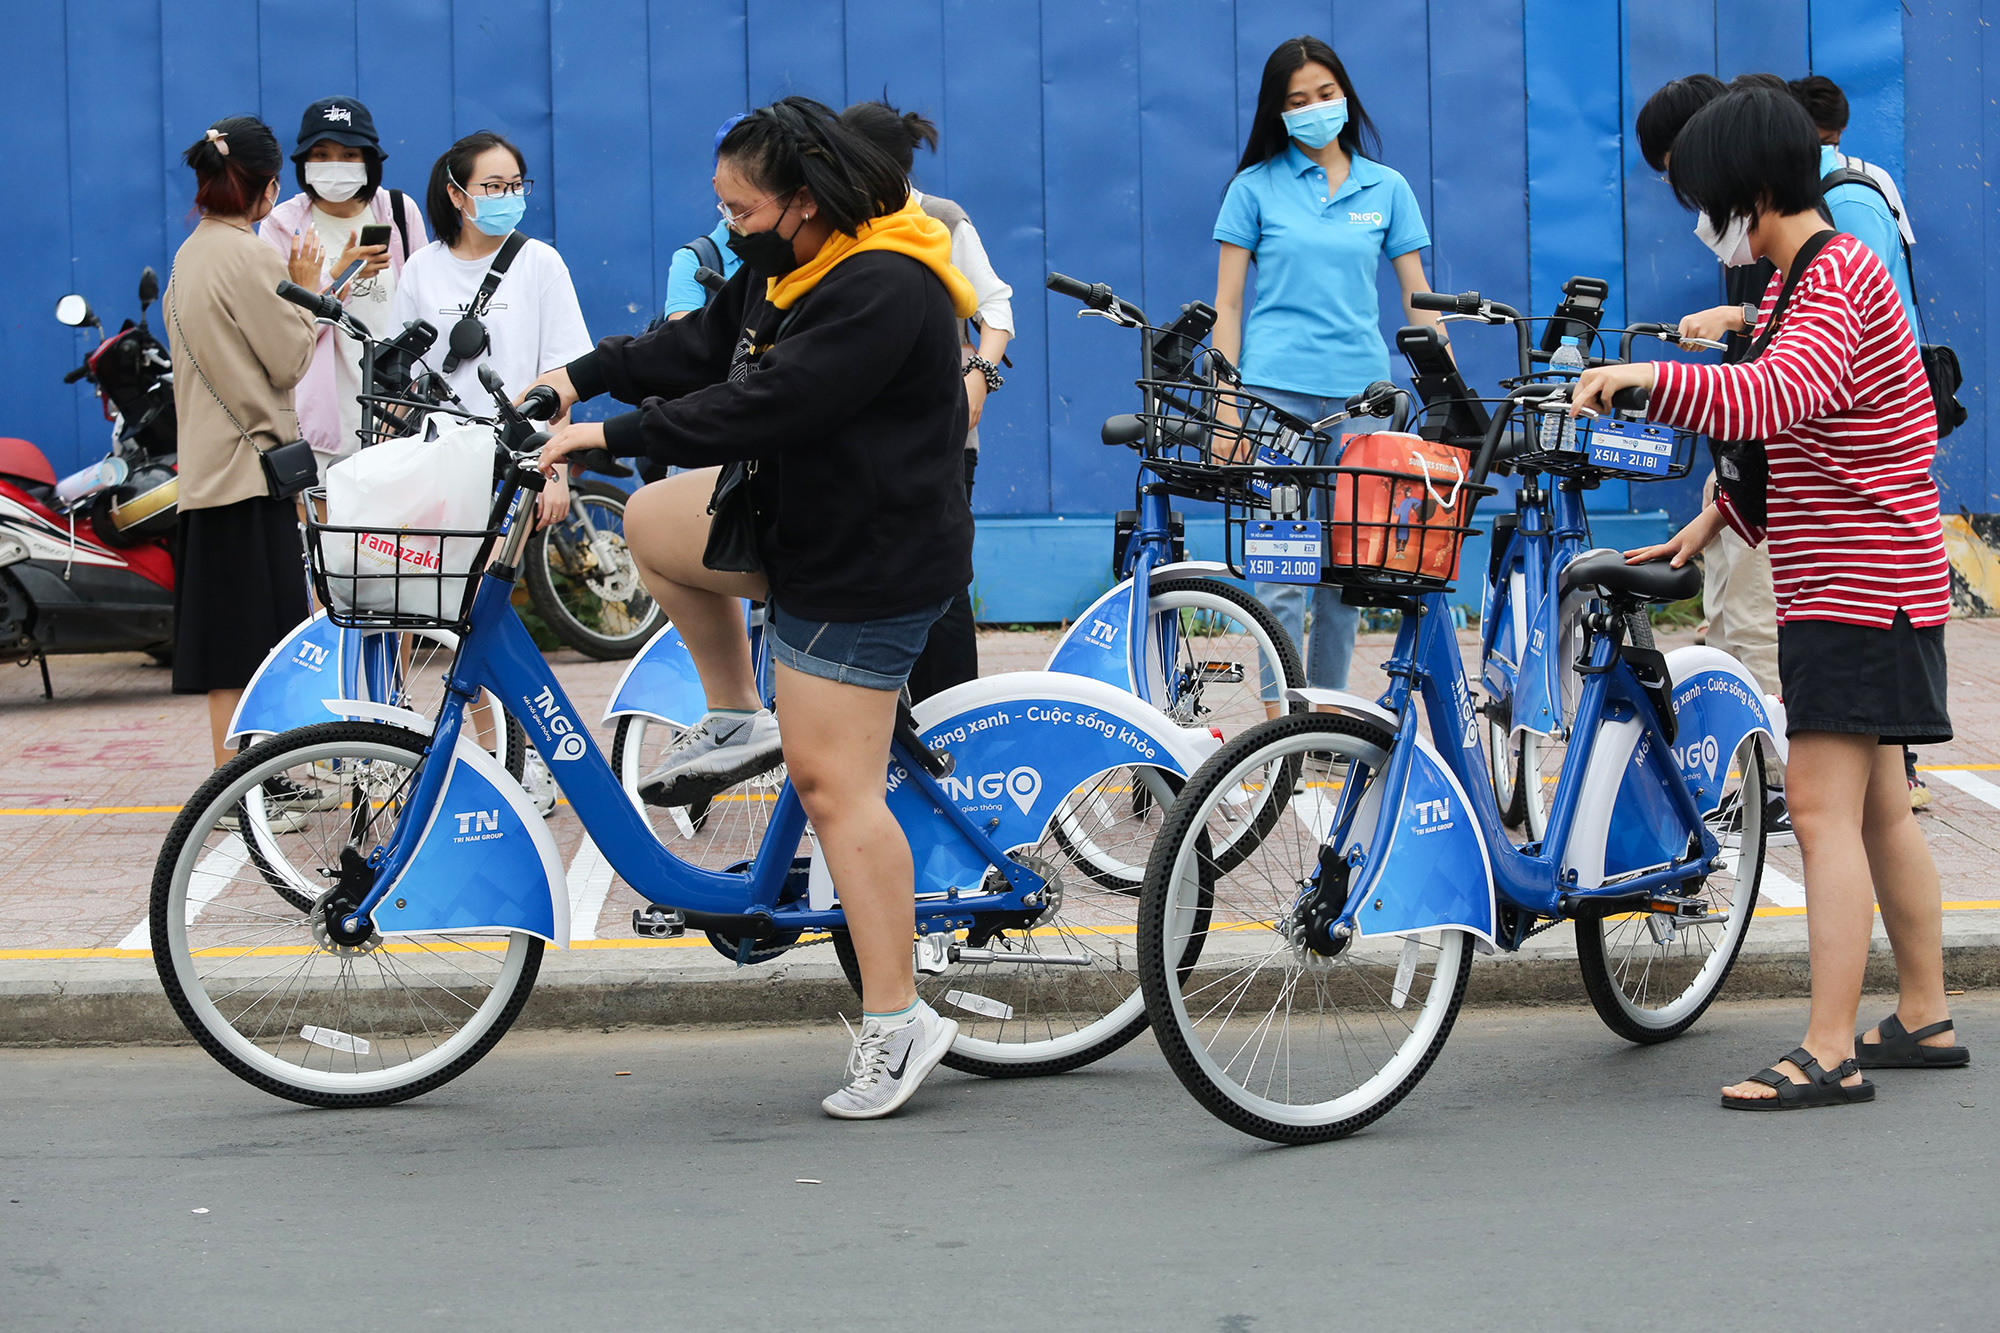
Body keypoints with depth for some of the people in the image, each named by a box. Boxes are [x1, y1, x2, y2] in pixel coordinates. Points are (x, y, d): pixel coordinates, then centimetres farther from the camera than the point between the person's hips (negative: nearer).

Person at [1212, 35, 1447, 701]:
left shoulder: (1386, 189, 11)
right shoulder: (1256, 187, 6)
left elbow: (1419, 301, 11)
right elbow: (1228, 303, 5)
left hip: (1361, 392, 3)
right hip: (1277, 390, -2)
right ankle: (1278, 719, -8)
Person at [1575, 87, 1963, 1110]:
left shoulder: (1834, 279, -17)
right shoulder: (1802, 278, 17)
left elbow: (1777, 399, -37)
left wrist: (1648, 377, -46)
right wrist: (1718, 518, 14)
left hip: (1857, 588, -11)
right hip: (1858, 582, 11)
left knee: (1823, 808, -13)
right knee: (1878, 806, 16)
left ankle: (1830, 1054, -15)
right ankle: (1924, 1018, 24)